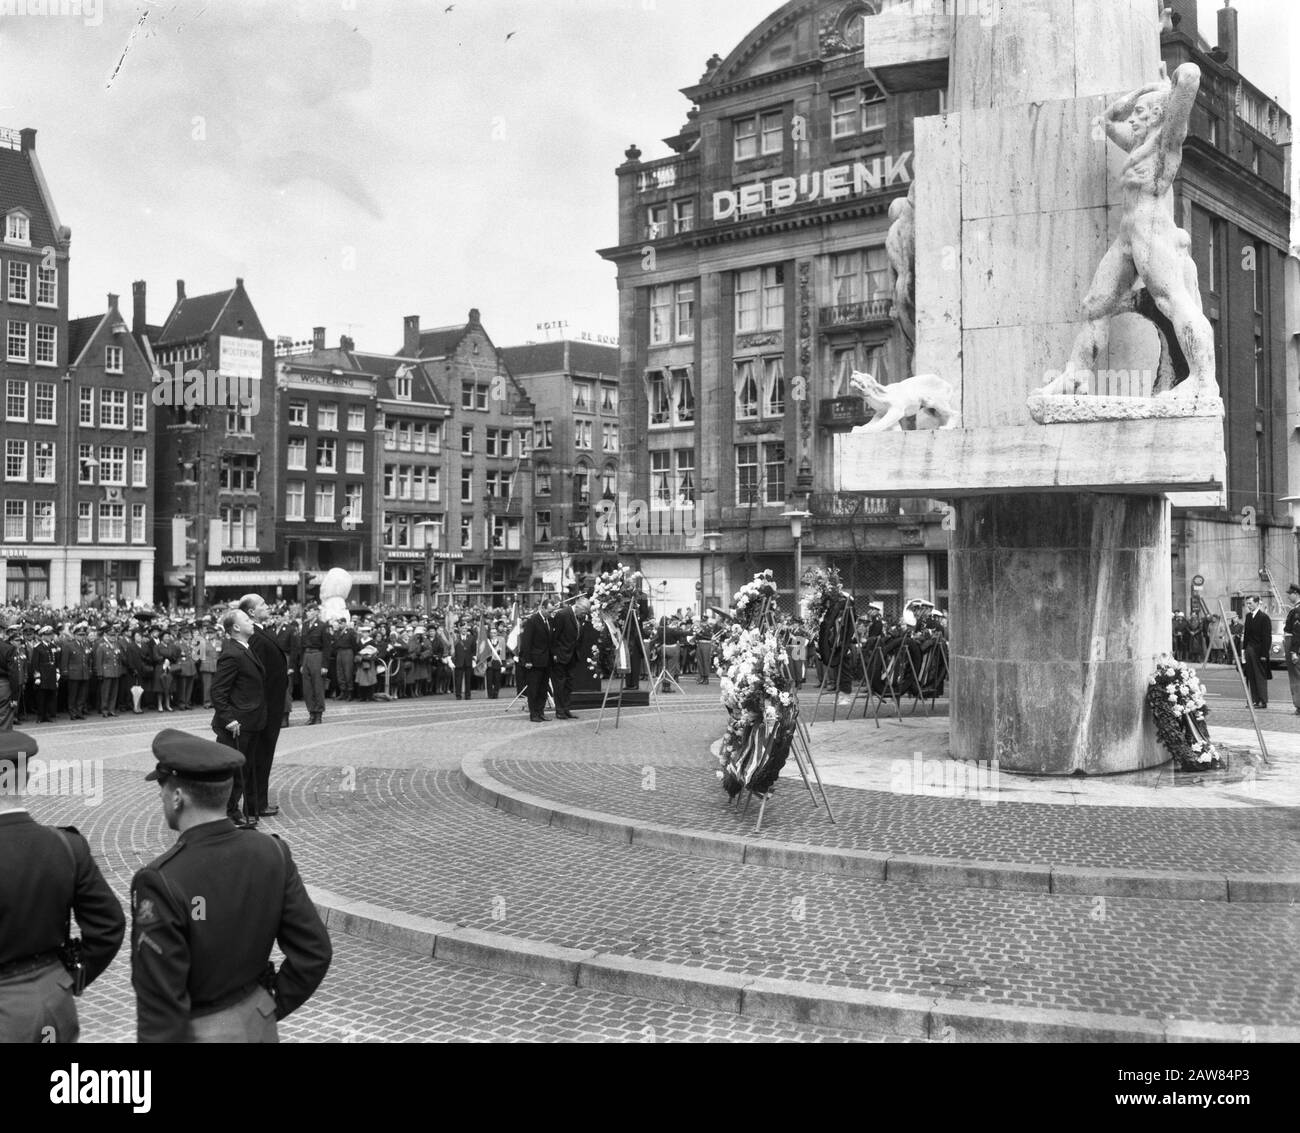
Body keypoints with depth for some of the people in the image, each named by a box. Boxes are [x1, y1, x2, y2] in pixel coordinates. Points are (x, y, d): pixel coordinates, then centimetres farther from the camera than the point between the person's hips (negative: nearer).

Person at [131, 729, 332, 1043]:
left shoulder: (161, 882, -25)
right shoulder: (272, 854, -10)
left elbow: (161, 1001, -22)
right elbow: (314, 953, -5)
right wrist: (270, 1007, 7)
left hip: (196, 1032, -5)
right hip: (258, 1023, 5)